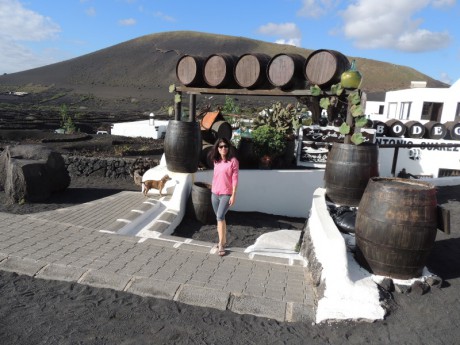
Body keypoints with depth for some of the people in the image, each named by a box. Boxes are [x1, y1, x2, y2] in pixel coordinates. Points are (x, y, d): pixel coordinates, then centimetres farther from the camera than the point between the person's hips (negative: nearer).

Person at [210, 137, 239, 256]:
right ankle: (223, 240, 27)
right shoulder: (216, 161, 8)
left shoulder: (233, 161, -9)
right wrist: (212, 190, 17)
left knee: (220, 217, -17)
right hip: (215, 193, 6)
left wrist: (233, 195, -15)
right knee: (219, 217, 13)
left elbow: (235, 179, -11)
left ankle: (221, 245, -9)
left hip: (226, 194, -6)